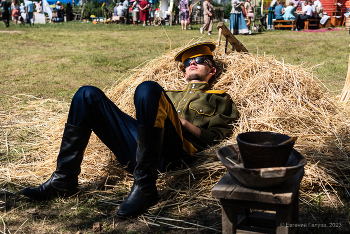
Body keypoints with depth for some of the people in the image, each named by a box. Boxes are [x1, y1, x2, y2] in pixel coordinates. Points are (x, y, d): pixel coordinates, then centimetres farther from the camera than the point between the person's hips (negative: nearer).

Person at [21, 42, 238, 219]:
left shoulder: (219, 100, 25)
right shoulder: (170, 95, 40)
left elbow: (216, 138, 9)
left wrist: (183, 122, -2)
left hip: (172, 152, -5)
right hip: (137, 148, 6)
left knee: (148, 88, -31)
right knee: (88, 94, -4)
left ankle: (145, 186, -31)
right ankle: (64, 179, -9)